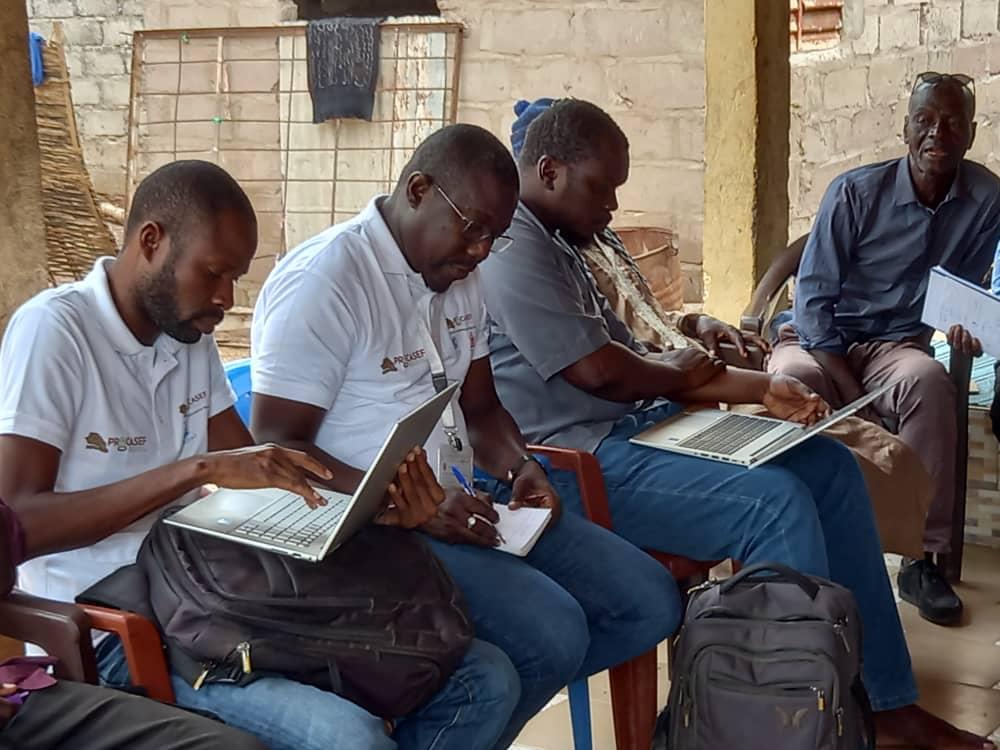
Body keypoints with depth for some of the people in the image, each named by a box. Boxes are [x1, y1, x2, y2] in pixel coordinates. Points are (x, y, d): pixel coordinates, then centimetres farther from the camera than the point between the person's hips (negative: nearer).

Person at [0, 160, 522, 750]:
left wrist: (382, 506, -10)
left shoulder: (192, 339, 13)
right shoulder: (53, 330, -11)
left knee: (486, 681, -3)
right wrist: (197, 469, -27)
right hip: (115, 632, -7)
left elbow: (263, 482, 10)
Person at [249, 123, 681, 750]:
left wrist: (519, 468, -2)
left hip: (465, 501, 9)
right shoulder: (326, 277, -14)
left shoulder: (460, 278, 13)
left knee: (649, 601, 0)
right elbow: (275, 450, -18)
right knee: (551, 633, -28)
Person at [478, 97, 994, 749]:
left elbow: (634, 359, 17)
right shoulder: (511, 252, -15)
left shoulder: (555, 245, 18)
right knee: (777, 503, -26)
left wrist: (760, 389, 6)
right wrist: (679, 371, 1)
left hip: (630, 427, 11)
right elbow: (604, 371, -22)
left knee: (830, 467, 2)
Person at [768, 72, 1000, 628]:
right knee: (789, 384, -37)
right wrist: (850, 389, -18)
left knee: (929, 382, -35)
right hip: (818, 340, -1)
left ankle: (924, 559, -27)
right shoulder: (856, 191, -7)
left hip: (897, 346, 2)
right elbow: (813, 295, -8)